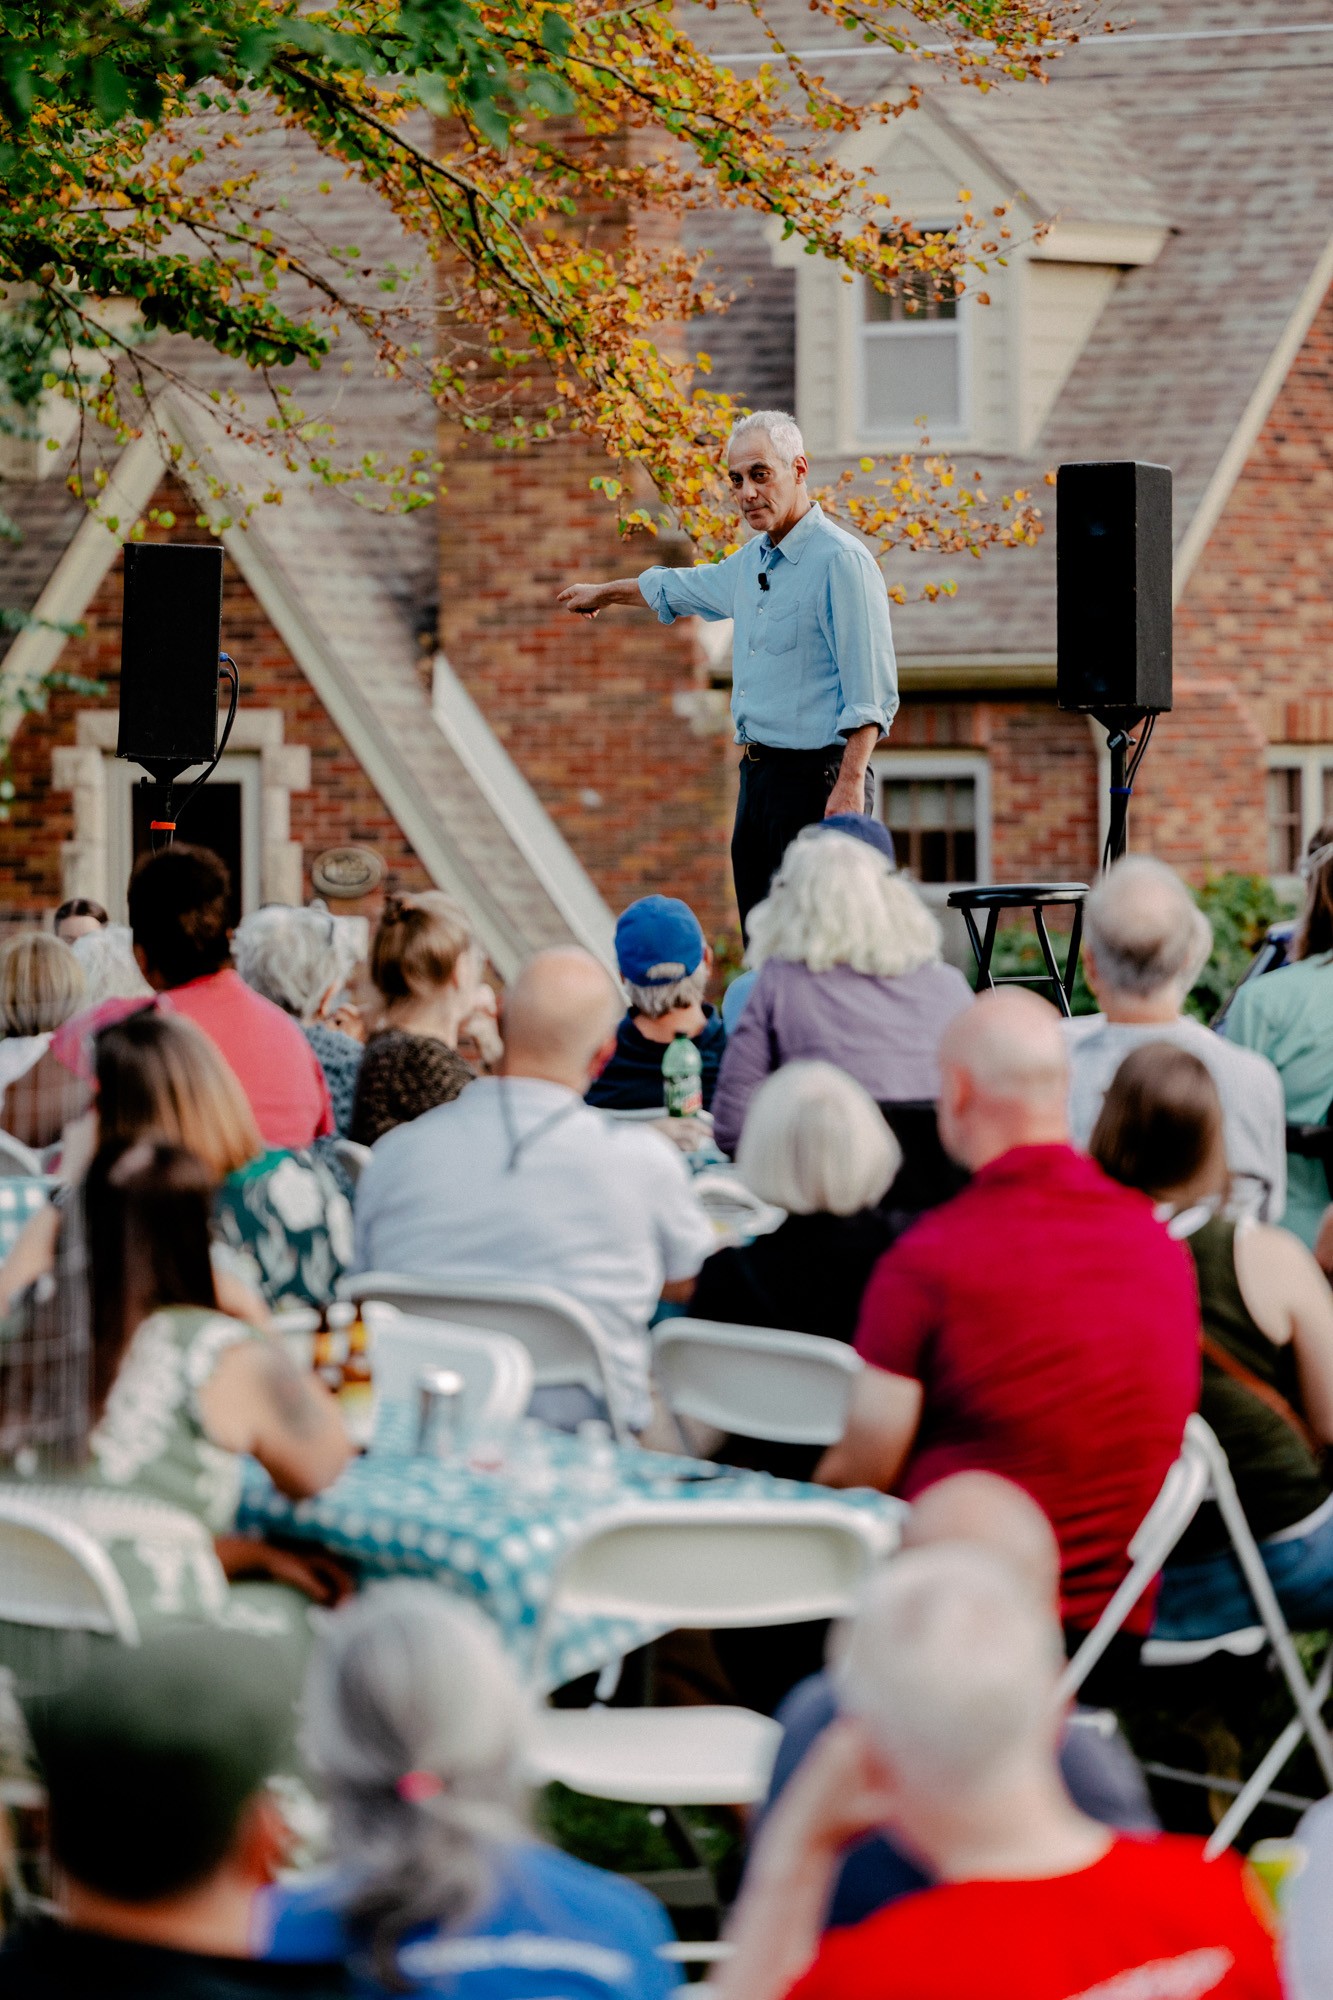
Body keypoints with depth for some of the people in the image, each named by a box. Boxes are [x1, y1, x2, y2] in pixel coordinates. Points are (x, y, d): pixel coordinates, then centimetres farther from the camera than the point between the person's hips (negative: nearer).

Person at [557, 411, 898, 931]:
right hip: (757, 772, 9)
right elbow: (684, 589, 39)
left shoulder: (841, 561, -11)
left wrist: (850, 785, -24)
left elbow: (871, 693, -16)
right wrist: (603, 593, 54)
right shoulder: (751, 561, 16)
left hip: (816, 776, -9)